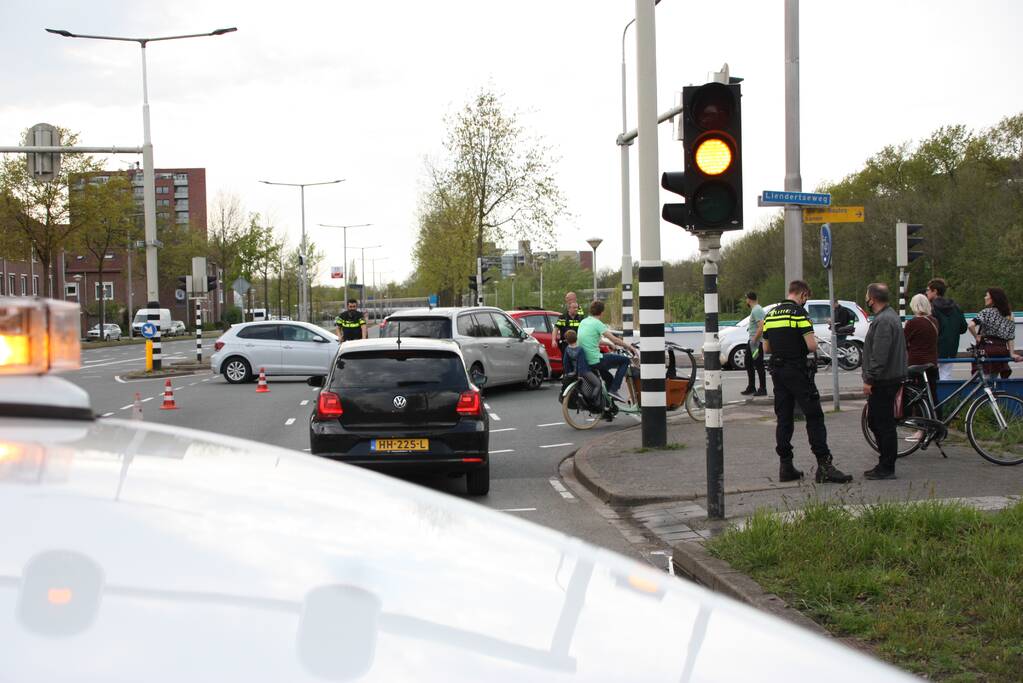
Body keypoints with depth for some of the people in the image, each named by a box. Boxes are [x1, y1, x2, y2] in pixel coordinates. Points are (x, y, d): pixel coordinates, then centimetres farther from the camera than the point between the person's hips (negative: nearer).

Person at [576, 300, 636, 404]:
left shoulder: (583, 322, 12)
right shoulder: (597, 323, -12)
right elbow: (613, 339, -14)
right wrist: (629, 346, 0)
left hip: (583, 360, 9)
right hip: (595, 361, -9)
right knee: (625, 360, 3)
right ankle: (614, 389, -2)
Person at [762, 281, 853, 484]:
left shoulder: (770, 315, 11)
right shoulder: (799, 313, -12)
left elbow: (766, 348, 16)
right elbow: (812, 345, -18)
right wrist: (814, 342, 4)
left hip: (777, 372, 7)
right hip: (798, 372, -7)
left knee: (784, 419, 10)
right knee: (814, 416, -5)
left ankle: (785, 466, 10)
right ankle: (824, 466, -9)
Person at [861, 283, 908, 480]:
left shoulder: (883, 321, -18)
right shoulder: (889, 316, 17)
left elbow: (880, 355, -24)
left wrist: (869, 379, -20)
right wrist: (870, 378, 22)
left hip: (883, 381, -11)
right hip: (885, 379, 11)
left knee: (884, 424, -6)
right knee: (875, 422, 16)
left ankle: (886, 468, -2)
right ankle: (884, 465, 21)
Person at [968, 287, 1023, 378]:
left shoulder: (987, 312, -7)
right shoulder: (1009, 315, 10)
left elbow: (971, 325, -21)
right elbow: (1010, 338, 7)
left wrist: (977, 337, -7)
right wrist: (1012, 353, 5)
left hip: (987, 348, -6)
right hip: (1002, 349, 6)